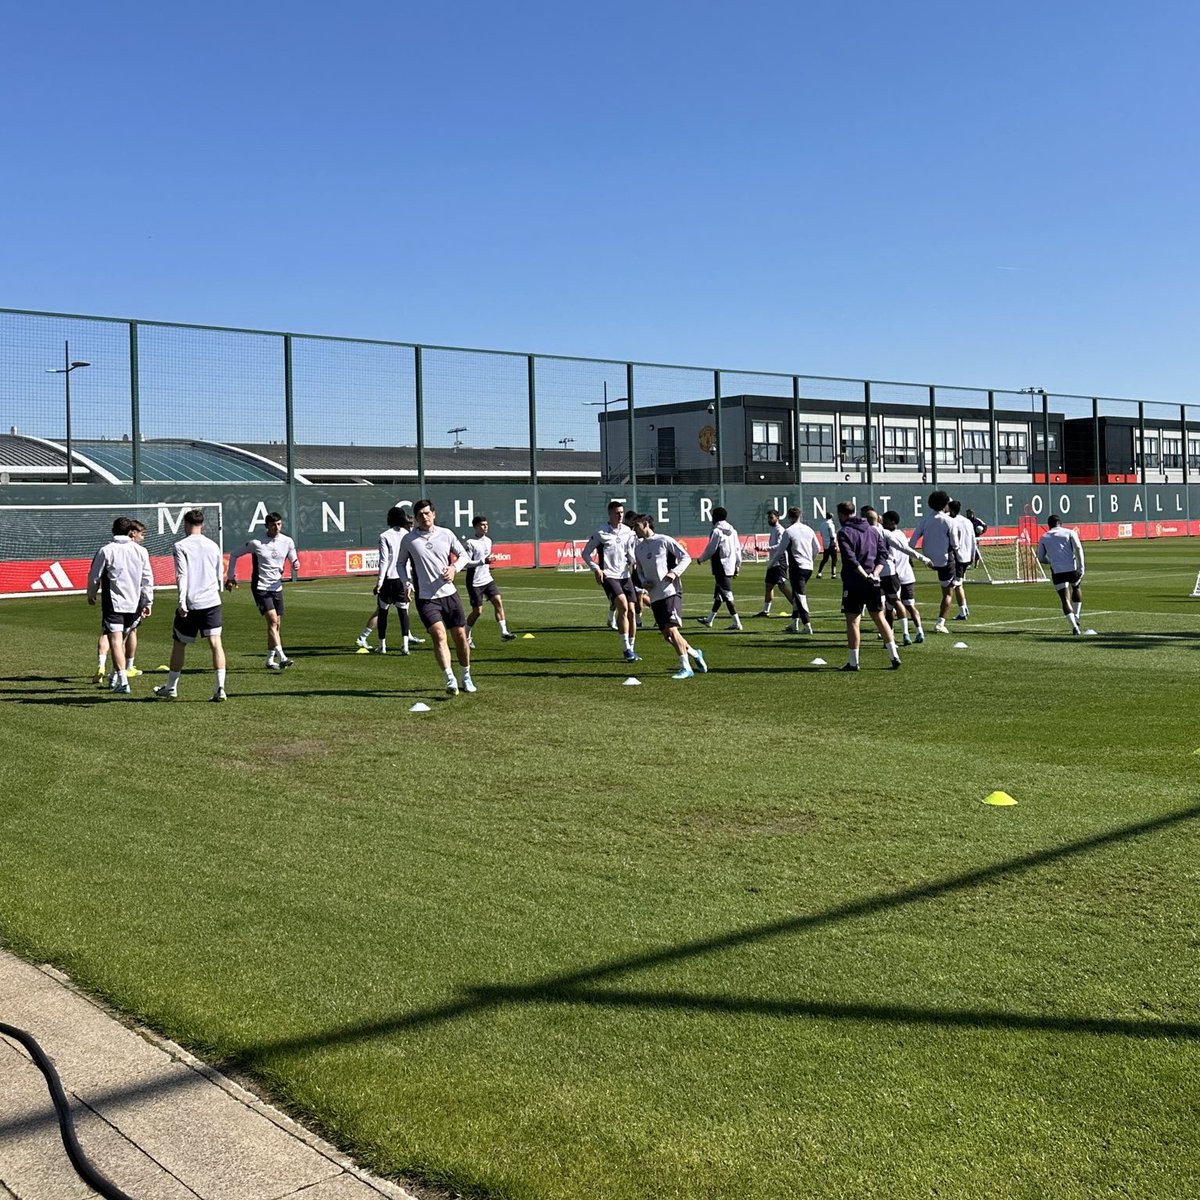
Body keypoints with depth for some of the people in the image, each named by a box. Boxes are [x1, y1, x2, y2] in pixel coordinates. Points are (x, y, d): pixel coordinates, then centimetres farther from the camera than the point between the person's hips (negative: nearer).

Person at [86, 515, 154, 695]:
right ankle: (115, 677, 27)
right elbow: (148, 578, 4)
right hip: (135, 603, 4)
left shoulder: (105, 550, -4)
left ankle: (123, 682, -15)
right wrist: (148, 602, 10)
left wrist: (91, 594, 20)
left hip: (113, 603, -4)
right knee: (122, 639, 19)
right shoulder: (140, 550, 4)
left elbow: (94, 576, 2)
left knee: (115, 641, -5)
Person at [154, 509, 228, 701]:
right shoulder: (213, 546, 10)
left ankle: (171, 688, 25)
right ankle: (220, 689, -14)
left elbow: (181, 575, -14)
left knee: (179, 645, 12)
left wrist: (182, 602, -19)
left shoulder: (181, 546, -3)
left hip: (190, 604, -2)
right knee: (215, 643, -3)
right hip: (212, 602, 2)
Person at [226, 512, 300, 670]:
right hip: (260, 587, -5)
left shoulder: (287, 542, 0)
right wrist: (231, 577, 1)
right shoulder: (256, 543, -9)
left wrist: (296, 565, -16)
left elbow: (294, 561, 9)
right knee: (273, 620, -19)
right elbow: (234, 555, 3)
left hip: (277, 587, 5)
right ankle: (282, 658, -25)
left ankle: (270, 661, 20)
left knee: (276, 625, 8)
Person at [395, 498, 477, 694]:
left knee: (460, 637, 6)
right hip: (425, 597, -2)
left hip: (449, 593, 2)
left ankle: (466, 678, 24)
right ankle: (450, 680, -24)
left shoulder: (446, 534, 3)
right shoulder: (408, 539, 1)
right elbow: (400, 563, 15)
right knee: (439, 635, -20)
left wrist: (454, 568, -8)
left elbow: (464, 555, 12)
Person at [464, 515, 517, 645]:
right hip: (475, 582, -6)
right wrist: (484, 561, -25)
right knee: (477, 611, -3)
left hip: (487, 579, 6)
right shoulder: (470, 542, -12)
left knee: (498, 601, -10)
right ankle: (467, 637, 16)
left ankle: (504, 632, -13)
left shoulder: (488, 541, 11)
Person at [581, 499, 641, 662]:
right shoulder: (601, 533, -5)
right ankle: (626, 649, -17)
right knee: (623, 606, -23)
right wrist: (596, 569, -11)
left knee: (631, 611, 0)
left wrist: (633, 561, 0)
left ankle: (631, 650, 13)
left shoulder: (628, 531, 7)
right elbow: (585, 553, 1)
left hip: (625, 575, 5)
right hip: (609, 576, -5)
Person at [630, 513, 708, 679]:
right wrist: (644, 582, 5)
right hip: (654, 596, 7)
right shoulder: (638, 548, 15)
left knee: (671, 629, -17)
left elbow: (686, 557, -2)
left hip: (670, 592, -7)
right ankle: (694, 654, 27)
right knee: (666, 634, 5)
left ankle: (685, 667, -10)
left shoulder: (664, 540, -3)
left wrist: (675, 572, -17)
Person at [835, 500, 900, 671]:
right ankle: (894, 656, 10)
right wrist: (875, 572, -1)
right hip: (874, 585, 6)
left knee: (853, 621, 1)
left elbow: (850, 559, -19)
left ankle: (853, 662, 3)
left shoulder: (844, 533, -8)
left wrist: (865, 576, -15)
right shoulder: (871, 530, 14)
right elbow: (883, 553, 8)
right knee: (879, 618, 14)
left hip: (854, 585, -6)